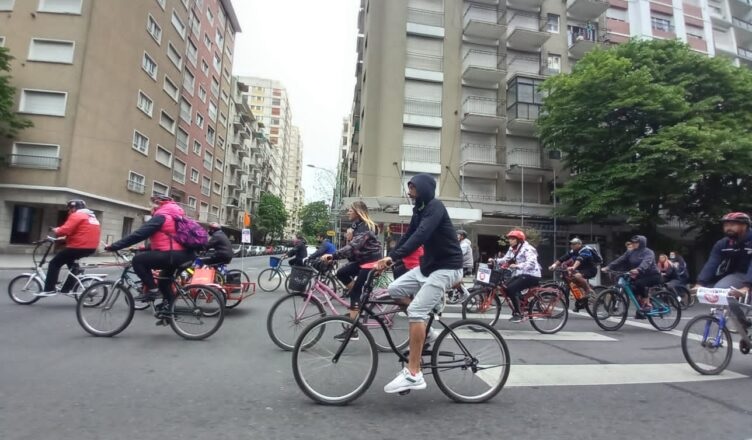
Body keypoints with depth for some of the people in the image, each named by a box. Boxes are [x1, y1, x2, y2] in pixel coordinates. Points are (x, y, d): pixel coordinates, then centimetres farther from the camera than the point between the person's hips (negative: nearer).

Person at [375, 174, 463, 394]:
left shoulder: (435, 207, -17)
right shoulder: (419, 210, 11)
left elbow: (421, 235, -32)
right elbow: (408, 236, 11)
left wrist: (393, 258, -40)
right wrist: (387, 259, 1)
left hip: (446, 267, -9)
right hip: (428, 264, 9)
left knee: (416, 310, -19)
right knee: (395, 289, 1)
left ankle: (413, 374, -14)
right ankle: (427, 332, 12)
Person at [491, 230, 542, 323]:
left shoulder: (527, 249, -15)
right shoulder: (512, 249, 11)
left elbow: (531, 263, -28)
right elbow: (505, 259, 3)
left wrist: (517, 266, -40)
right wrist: (495, 261, -15)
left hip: (531, 275, -9)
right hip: (519, 274, 9)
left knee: (511, 289, -23)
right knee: (505, 287, -6)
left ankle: (518, 314, -12)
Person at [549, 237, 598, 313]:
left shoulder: (585, 250, -21)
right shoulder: (573, 251, 3)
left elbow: (580, 259, -40)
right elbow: (563, 258, -7)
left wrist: (573, 267, -57)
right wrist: (555, 265, -22)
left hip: (591, 269, -9)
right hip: (581, 269, 9)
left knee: (577, 276, -34)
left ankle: (589, 291, -14)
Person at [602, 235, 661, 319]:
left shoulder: (648, 252, -14)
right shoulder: (630, 253, 4)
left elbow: (646, 262, -36)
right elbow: (619, 260, -8)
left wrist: (638, 270, -57)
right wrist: (608, 267, -22)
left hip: (652, 275, -7)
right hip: (640, 276, 7)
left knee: (639, 283, -32)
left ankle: (647, 304, -16)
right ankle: (641, 311, 6)